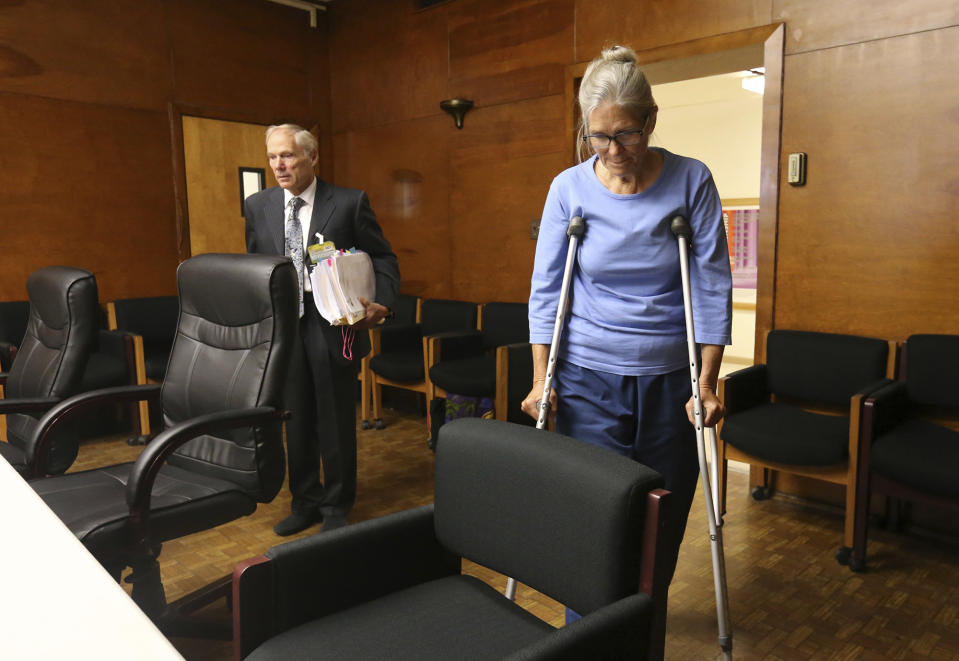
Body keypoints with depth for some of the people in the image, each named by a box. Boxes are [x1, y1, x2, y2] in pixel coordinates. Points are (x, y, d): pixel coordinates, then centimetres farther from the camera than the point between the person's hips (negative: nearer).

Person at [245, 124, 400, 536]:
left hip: (334, 327, -3)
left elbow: (383, 259, -1)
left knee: (336, 423, 8)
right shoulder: (257, 207, 6)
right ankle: (305, 502, 33)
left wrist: (381, 303, -17)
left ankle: (336, 508, 27)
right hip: (281, 328, 4)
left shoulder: (349, 203, -5)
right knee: (296, 421, 14)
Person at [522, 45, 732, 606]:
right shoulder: (569, 188, -2)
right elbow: (546, 289, 1)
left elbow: (713, 287, -3)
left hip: (671, 378, 1)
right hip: (589, 378, 0)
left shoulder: (691, 181, -4)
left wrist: (708, 383, -6)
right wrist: (541, 379, -4)